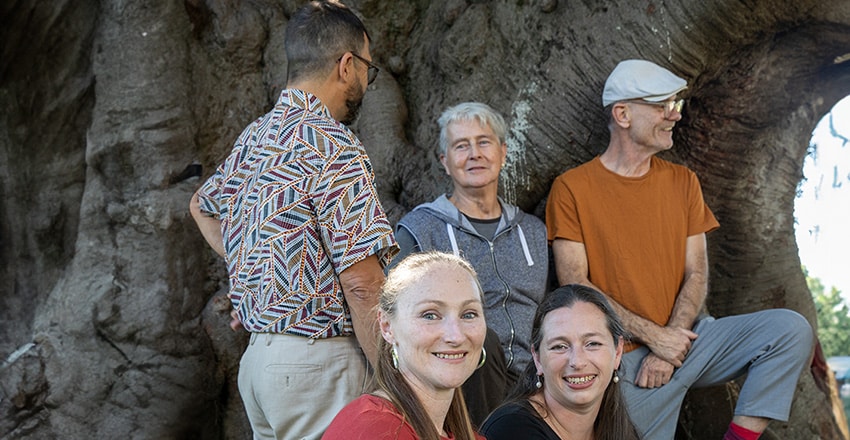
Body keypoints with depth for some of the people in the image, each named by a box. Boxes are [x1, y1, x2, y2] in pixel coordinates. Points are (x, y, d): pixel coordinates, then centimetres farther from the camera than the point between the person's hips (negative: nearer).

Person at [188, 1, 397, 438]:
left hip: (259, 354, 9)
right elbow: (361, 281, -19)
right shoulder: (331, 146, -15)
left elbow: (202, 205, 33)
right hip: (318, 362, -9)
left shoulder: (254, 137, 12)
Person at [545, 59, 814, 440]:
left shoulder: (682, 182, 11)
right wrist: (654, 337, -14)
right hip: (627, 357, -4)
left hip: (684, 335, 4)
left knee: (791, 329, -15)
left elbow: (696, 275, 4)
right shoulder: (571, 189, -4)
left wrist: (670, 343, -12)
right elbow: (575, 287, -10)